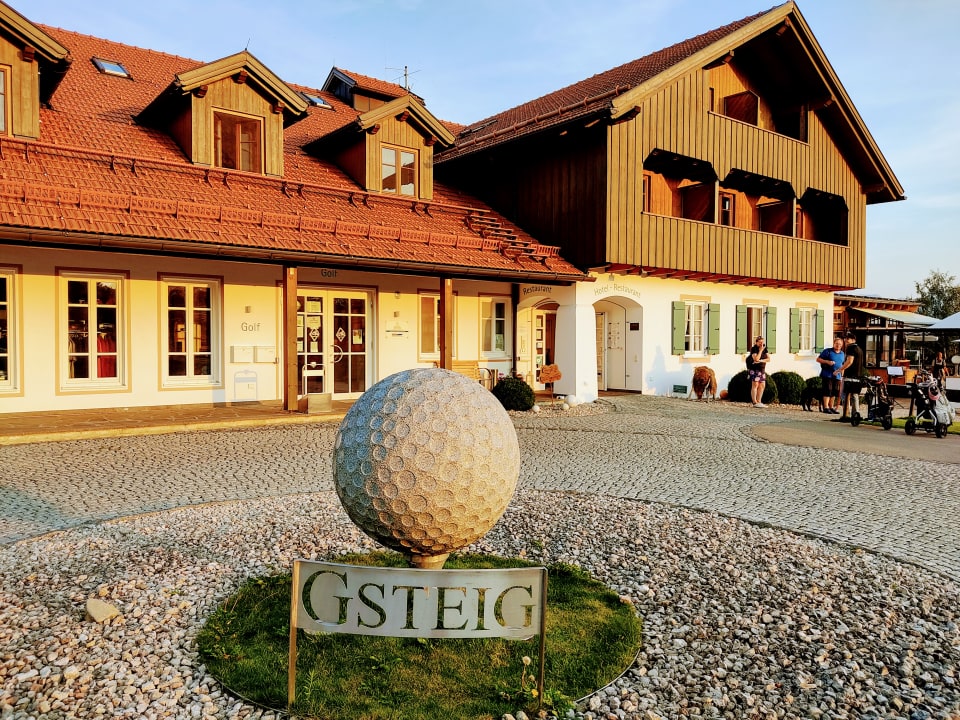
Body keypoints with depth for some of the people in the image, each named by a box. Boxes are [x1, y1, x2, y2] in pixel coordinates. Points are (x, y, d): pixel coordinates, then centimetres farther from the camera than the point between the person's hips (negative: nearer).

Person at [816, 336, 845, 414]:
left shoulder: (843, 354, 16)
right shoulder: (827, 351, -1)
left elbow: (843, 365, 27)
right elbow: (818, 359, -2)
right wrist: (827, 362, -17)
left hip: (837, 376, 6)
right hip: (827, 375, -6)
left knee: (835, 392, 6)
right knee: (827, 391, -10)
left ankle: (831, 407, 16)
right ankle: (826, 407, -7)